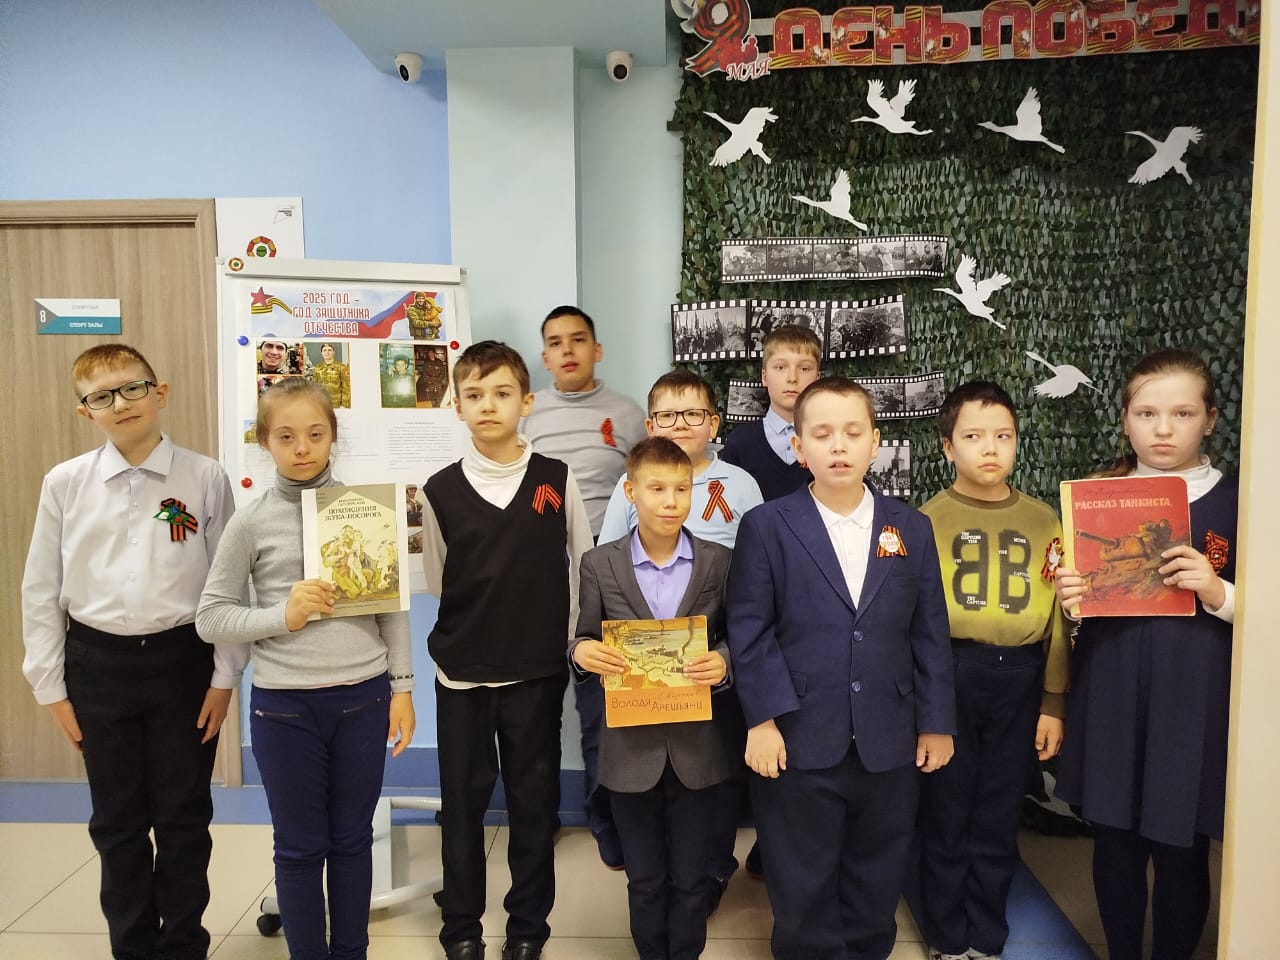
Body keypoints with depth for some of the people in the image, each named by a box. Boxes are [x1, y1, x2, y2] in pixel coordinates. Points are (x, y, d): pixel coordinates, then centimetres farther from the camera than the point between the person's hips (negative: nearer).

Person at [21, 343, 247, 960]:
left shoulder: (205, 479, -5)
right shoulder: (65, 483, -1)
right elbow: (41, 591, 5)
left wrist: (225, 676, -3)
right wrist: (51, 687, 4)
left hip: (182, 660, -1)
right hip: (98, 663, 2)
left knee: (183, 817, 10)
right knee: (117, 821, 14)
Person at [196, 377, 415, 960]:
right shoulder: (252, 523, -4)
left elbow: (392, 606, 4)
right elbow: (211, 618, -1)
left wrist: (401, 687, 2)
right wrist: (283, 615, -16)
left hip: (362, 697, 1)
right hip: (284, 705, -1)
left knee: (352, 840, 15)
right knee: (300, 846, 13)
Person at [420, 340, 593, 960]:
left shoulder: (556, 480, -3)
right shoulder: (441, 490, -2)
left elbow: (583, 567, 3)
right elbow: (437, 582, 8)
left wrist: (567, 639, 3)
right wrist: (487, 620, 5)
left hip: (538, 671, 0)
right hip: (462, 673, 1)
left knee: (534, 800, 11)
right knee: (462, 801, 11)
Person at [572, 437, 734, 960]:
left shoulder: (718, 561, -3)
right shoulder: (599, 564, -4)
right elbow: (586, 644, 3)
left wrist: (723, 662, -18)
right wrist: (582, 652, -19)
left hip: (696, 745, 0)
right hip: (631, 745, 0)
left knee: (690, 878, 15)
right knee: (644, 879, 17)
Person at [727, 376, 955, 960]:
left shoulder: (912, 528, 4)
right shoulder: (766, 527, -4)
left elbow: (929, 633, 5)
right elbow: (749, 631, -7)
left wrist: (936, 721, 5)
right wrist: (761, 718, -12)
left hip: (889, 742, 3)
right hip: (798, 739, -2)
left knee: (877, 879, 18)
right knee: (802, 888, 12)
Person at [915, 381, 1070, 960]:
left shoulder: (1043, 522, 5)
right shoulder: (927, 520, -4)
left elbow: (1055, 616, 7)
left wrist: (1053, 703, 6)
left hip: (1018, 679, 2)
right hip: (948, 675, -2)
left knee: (999, 818, 13)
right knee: (946, 812, 9)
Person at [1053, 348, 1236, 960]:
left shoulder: (1235, 503, -1)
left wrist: (1220, 593, -18)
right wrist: (1070, 599, -8)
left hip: (1194, 703, -2)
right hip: (1110, 698, 2)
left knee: (1180, 852, 7)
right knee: (1114, 842, 12)